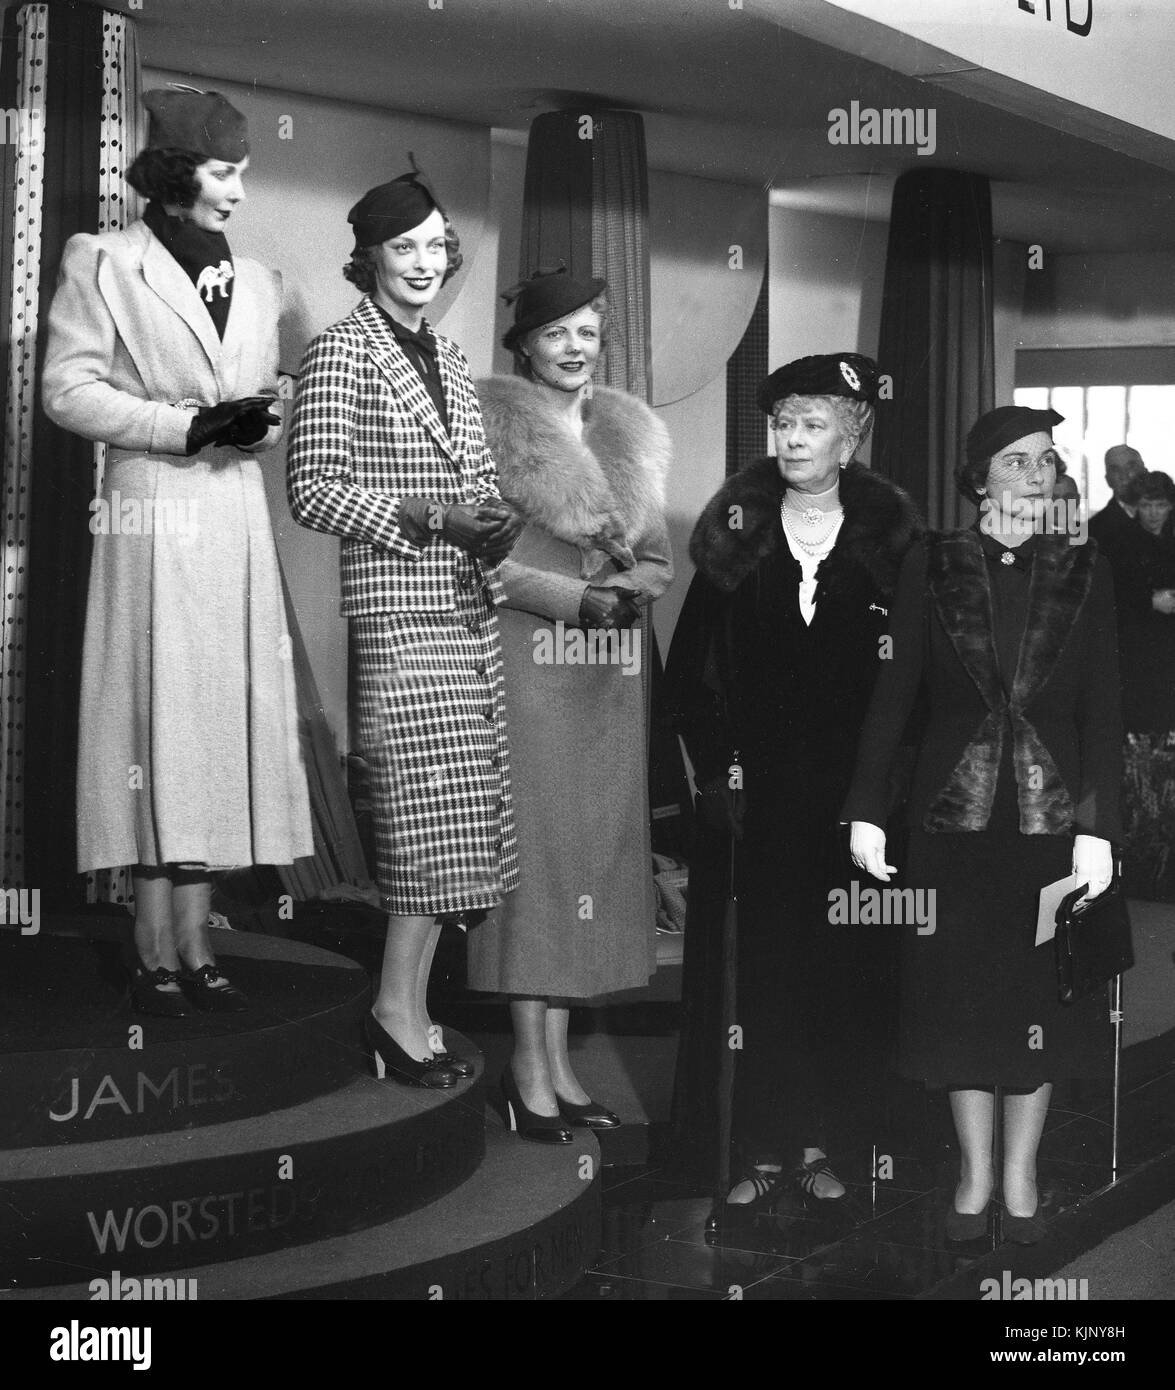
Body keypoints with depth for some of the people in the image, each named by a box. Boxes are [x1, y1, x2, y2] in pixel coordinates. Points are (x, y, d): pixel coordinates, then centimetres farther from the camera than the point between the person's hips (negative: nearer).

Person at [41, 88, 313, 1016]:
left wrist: (260, 422, -5)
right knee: (157, 723, -5)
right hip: (153, 517, -5)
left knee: (224, 725, 4)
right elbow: (69, 391, -6)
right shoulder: (103, 265, 0)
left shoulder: (258, 283, 15)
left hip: (237, 522, 5)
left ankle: (196, 946, 11)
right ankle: (157, 957, 1)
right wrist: (191, 426, -13)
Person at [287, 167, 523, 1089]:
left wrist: (495, 522, 3)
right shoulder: (342, 354, -5)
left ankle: (407, 1003, 14)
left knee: (465, 812, 6)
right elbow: (312, 491, -11)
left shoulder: (448, 356, 17)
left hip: (471, 608, 7)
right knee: (434, 812, -9)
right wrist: (430, 516, -17)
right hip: (400, 610, -7)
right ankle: (404, 1011, 1)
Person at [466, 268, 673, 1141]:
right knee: (533, 846, -5)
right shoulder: (494, 425, -2)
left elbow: (658, 558, 16)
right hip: (529, 657, -6)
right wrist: (577, 597, -16)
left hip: (613, 671, 6)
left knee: (596, 847, 5)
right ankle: (530, 1061, 1)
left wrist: (631, 590, -6)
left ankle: (557, 1057, 12)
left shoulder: (631, 433, 15)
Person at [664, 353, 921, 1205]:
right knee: (755, 964, 0)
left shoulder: (888, 540, 2)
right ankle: (761, 1151, 7)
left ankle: (815, 1140, 14)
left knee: (841, 967, 3)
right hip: (755, 787, 0)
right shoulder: (736, 536, 4)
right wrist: (716, 766, -5)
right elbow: (691, 664, 3)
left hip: (851, 790, 0)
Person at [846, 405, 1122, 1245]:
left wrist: (1098, 829, -10)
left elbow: (1103, 710, -3)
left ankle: (1021, 1176, 23)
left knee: (1042, 996, 8)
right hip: (956, 814, 0)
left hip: (1052, 817, 0)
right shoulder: (932, 567, -1)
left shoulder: (1084, 573, 0)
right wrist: (866, 810, -6)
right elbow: (893, 692, -1)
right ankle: (976, 1175, 22)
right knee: (962, 995, 7)